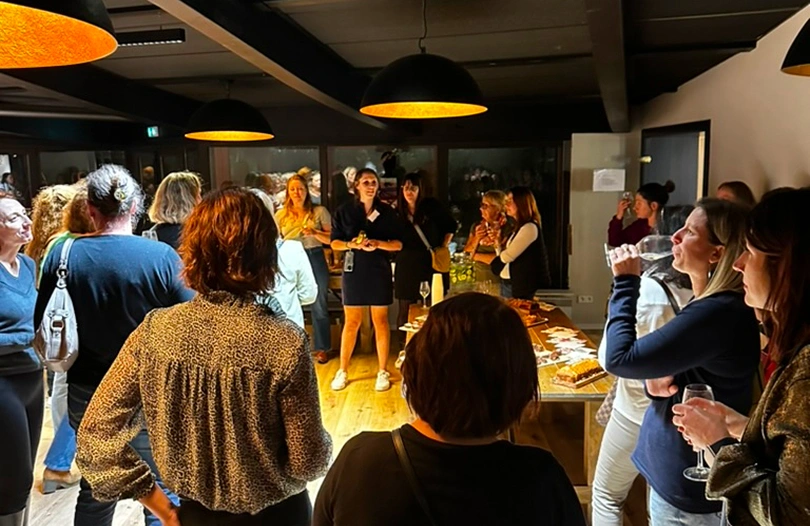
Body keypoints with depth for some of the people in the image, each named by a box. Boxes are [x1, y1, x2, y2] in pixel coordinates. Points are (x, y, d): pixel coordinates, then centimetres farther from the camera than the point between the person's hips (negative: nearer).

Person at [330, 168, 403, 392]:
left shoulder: (387, 212, 2)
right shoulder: (344, 211, 2)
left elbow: (398, 244, 1)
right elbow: (334, 242, 2)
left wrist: (378, 244, -17)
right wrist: (351, 244, -18)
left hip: (379, 271, 0)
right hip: (353, 270, 0)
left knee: (380, 321, 5)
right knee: (351, 322, 4)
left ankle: (383, 372, 16)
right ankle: (342, 371, 18)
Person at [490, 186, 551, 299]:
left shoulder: (530, 227, -14)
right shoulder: (518, 228, 16)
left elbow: (507, 256, -17)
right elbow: (502, 257, 16)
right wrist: (498, 241, 0)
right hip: (508, 284, 9)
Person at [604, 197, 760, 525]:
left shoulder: (717, 313, -29)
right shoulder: (718, 306, 5)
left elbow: (619, 359, -27)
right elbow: (679, 369, 12)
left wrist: (625, 282, -18)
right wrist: (658, 378, -12)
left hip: (688, 484, -9)